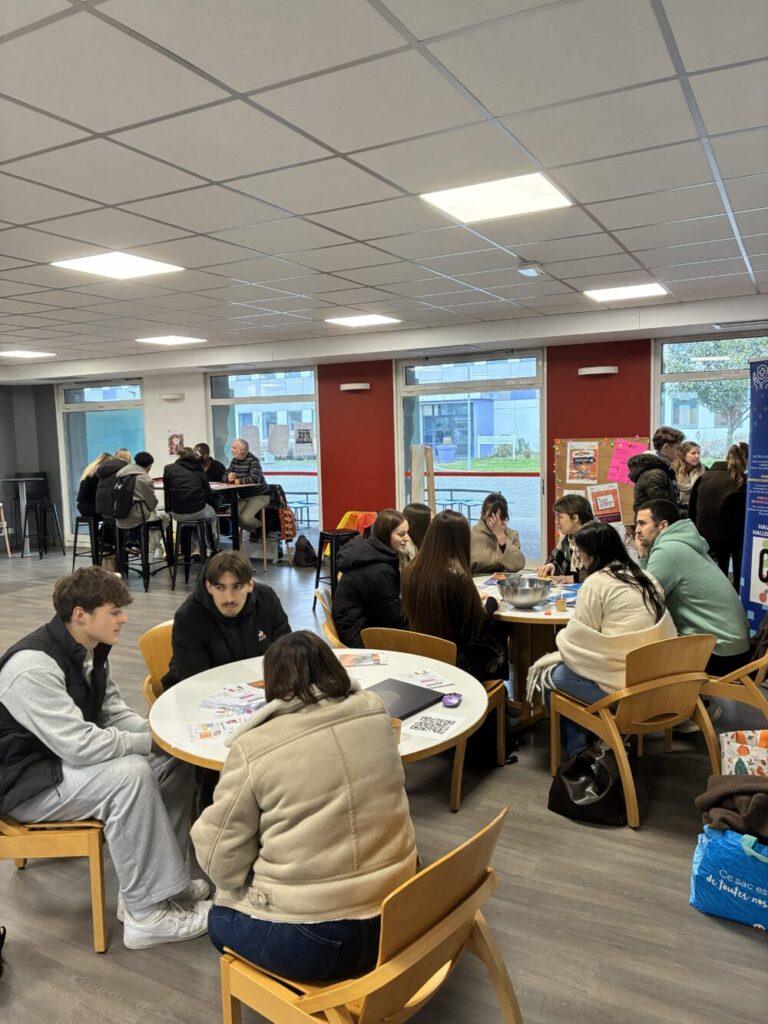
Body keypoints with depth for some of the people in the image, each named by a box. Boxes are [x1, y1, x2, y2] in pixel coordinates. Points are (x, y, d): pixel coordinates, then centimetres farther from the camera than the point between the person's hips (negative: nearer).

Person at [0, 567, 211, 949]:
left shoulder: (90, 651, 0)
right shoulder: (32, 665, -28)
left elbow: (114, 714, 7)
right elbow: (79, 745, -34)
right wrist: (152, 741, -23)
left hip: (67, 760, 9)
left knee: (175, 759, -5)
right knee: (129, 774, -31)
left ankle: (157, 879, 3)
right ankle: (147, 913, -18)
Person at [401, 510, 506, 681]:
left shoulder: (410, 571, -5)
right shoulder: (457, 576, -25)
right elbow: (479, 626, -13)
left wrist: (476, 602, 18)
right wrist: (490, 603, 7)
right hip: (457, 660, -6)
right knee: (501, 652, 22)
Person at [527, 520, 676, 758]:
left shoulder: (596, 582, -13)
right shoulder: (646, 578, 10)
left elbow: (577, 641, -10)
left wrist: (558, 649, 13)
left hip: (619, 686, -8)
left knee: (548, 675, 9)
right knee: (563, 665, 23)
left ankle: (578, 752, 15)